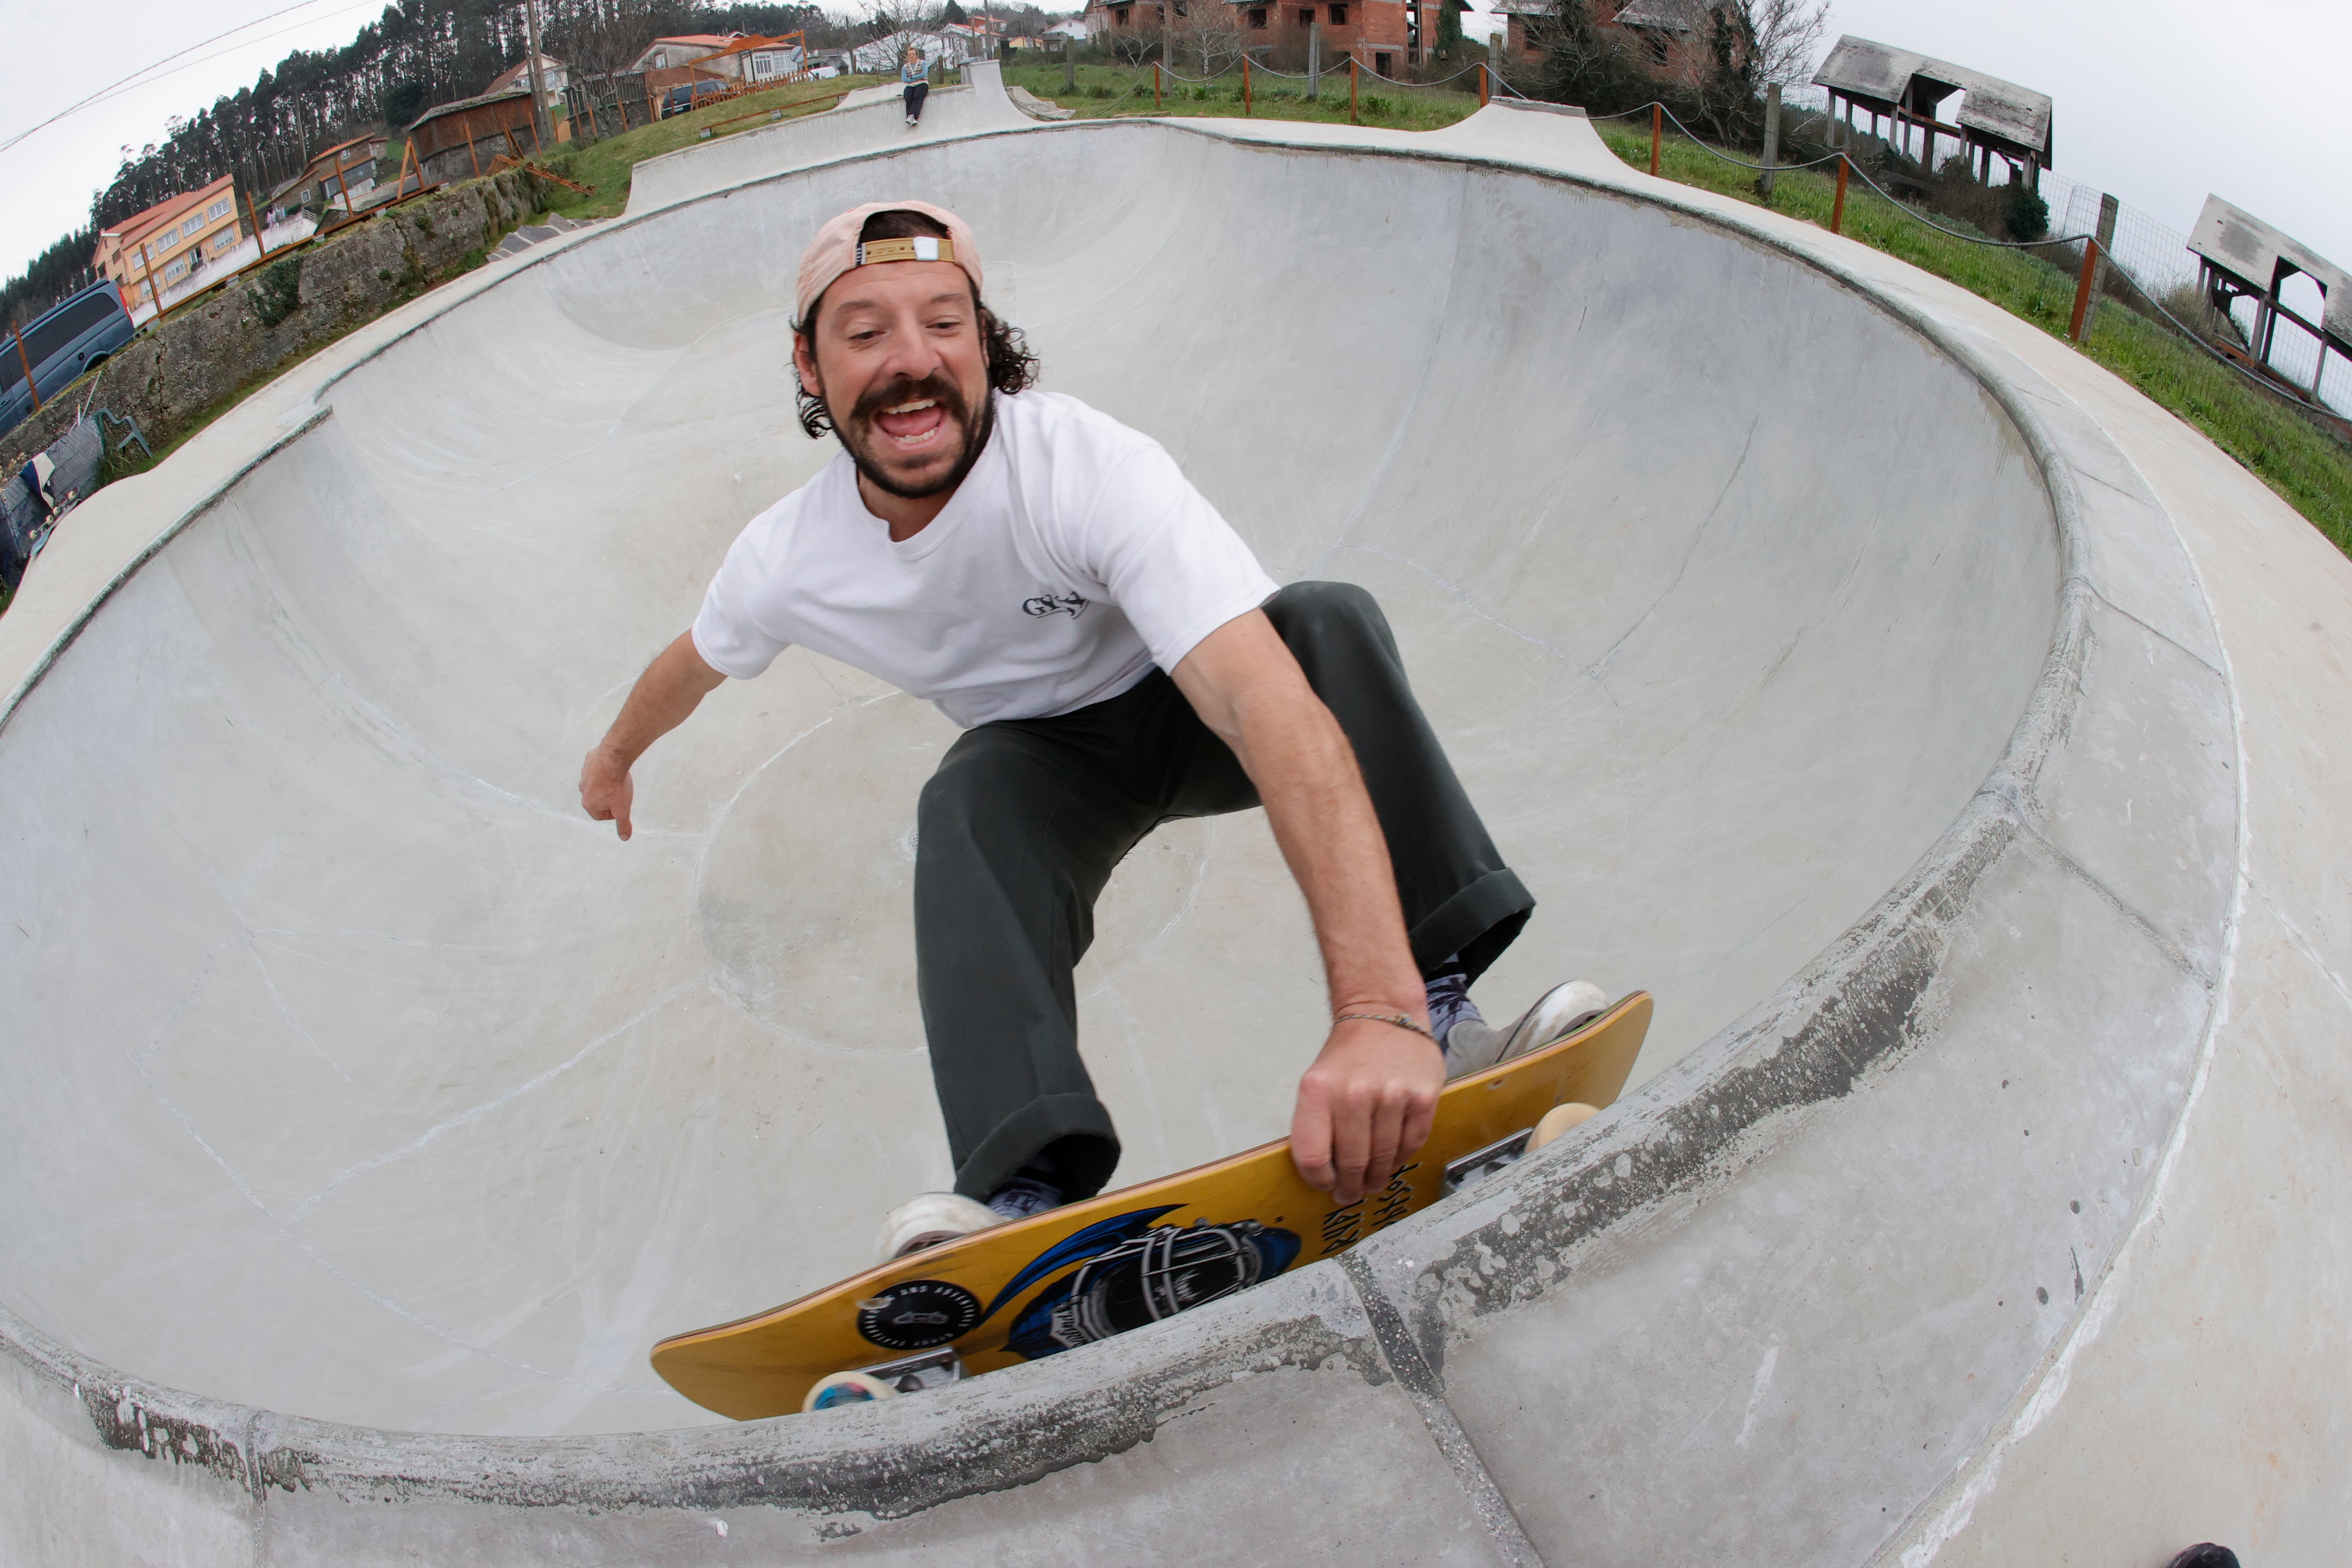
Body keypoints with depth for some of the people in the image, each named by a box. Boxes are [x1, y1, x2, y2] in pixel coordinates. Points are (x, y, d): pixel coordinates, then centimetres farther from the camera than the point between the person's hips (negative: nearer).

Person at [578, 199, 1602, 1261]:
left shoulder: (1091, 467, -36)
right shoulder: (783, 564, -20)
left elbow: (1270, 700, -49)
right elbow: (692, 662, 8)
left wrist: (1377, 1007, -61)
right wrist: (617, 756, 28)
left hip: (1184, 713, -2)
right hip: (1040, 759, 2)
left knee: (1332, 619, -33)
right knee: (964, 808, -32)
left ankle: (1433, 1012, -38)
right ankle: (1029, 1193, -42)